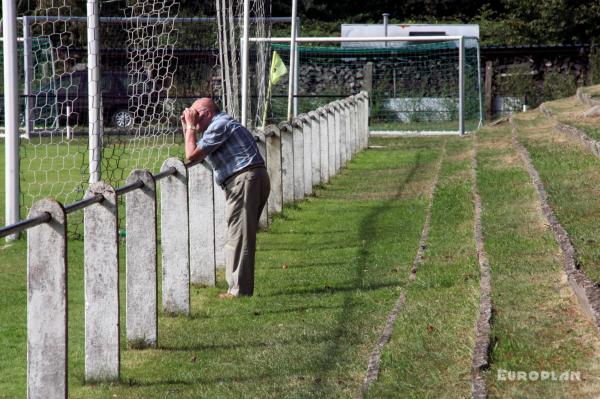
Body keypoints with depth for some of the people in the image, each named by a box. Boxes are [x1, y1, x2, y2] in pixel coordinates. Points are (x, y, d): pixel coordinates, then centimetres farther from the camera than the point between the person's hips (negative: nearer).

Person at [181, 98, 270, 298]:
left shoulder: (219, 125, -9)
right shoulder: (222, 124, 25)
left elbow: (192, 155, -13)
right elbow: (193, 152, 29)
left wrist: (191, 127, -3)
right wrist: (187, 128, 21)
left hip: (245, 179, -11)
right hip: (253, 178, 11)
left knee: (239, 236, -9)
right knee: (241, 236, 13)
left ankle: (239, 289, -8)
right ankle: (241, 287, 15)